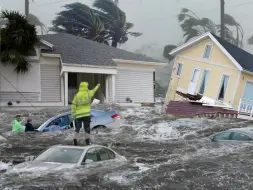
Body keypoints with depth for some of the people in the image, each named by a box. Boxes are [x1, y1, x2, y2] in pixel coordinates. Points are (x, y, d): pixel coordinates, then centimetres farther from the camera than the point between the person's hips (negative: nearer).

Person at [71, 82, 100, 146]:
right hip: (87, 114, -1)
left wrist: (73, 114, 6)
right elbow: (94, 90, 21)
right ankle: (87, 140, 10)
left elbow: (73, 105, -2)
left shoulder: (77, 95, -1)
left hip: (78, 115, 1)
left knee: (77, 128, 7)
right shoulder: (88, 93, -1)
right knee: (87, 128, 7)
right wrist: (97, 86, 40)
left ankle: (75, 140, 0)